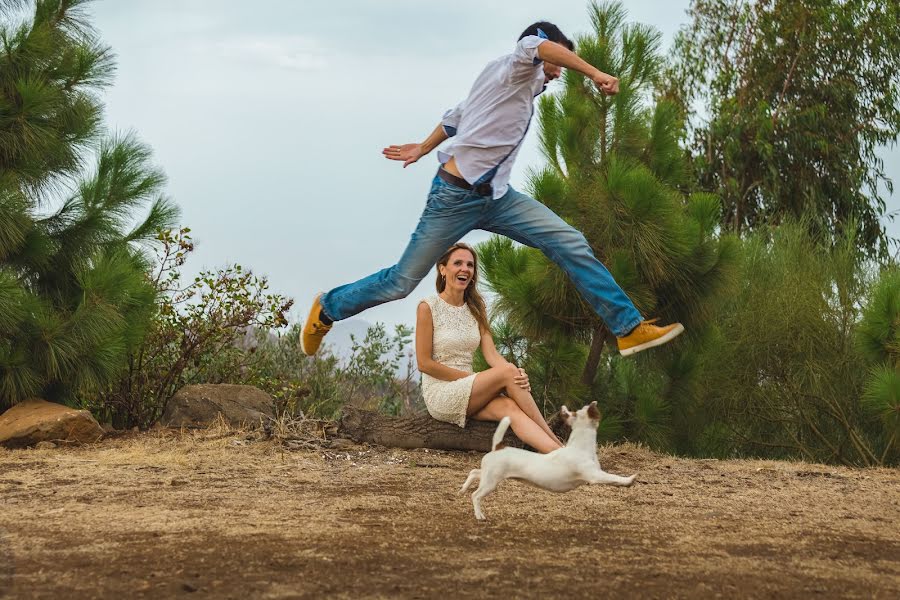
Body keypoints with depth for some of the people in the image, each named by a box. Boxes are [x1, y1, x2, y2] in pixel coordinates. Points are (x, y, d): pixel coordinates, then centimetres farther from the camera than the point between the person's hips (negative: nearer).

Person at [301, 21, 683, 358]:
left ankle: (629, 328, -12)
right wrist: (594, 73, -36)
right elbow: (535, 45, -32)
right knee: (403, 282, 2)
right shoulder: (514, 68, -6)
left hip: (497, 198, 9)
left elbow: (455, 117, 32)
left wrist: (424, 148, 43)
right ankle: (327, 309, 26)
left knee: (570, 244, -9)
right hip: (456, 196, -9)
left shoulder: (526, 86, 20)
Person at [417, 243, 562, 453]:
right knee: (507, 372, -25)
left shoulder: (475, 309, 14)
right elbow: (424, 363, -9)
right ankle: (554, 439, -24)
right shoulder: (428, 307, -4)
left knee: (510, 407, -29)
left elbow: (491, 353, 1)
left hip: (467, 393, 5)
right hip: (439, 394, -5)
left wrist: (518, 375, -21)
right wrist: (472, 377, -12)